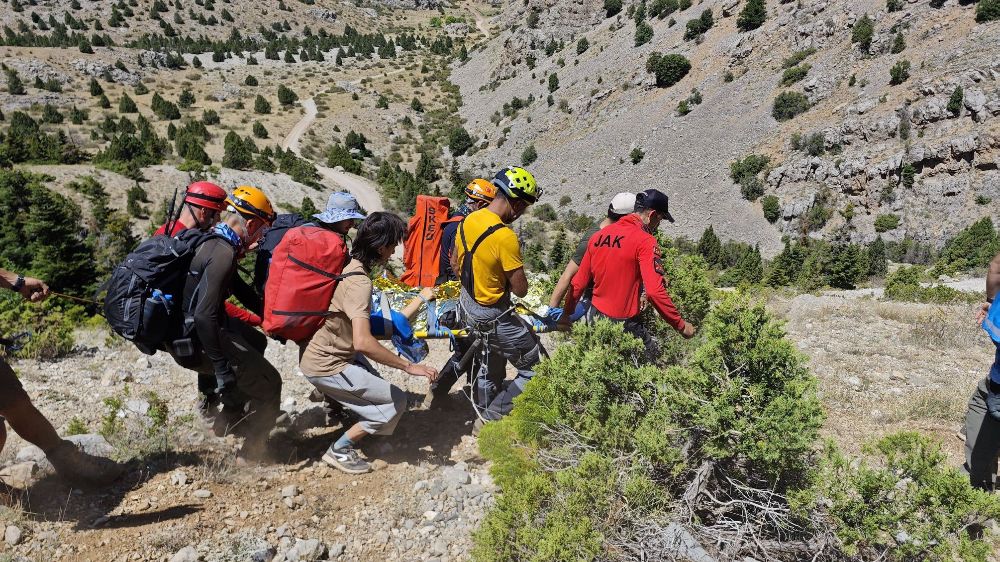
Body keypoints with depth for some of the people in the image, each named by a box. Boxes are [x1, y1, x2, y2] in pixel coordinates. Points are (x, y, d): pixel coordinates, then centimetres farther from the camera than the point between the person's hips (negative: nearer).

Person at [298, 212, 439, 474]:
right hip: (326, 366, -9)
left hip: (319, 350, 9)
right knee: (396, 401, -4)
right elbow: (362, 342, -38)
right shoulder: (359, 282, -28)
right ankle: (339, 451, 6)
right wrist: (409, 366, -32)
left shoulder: (347, 264, 0)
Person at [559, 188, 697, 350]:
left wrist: (566, 313, 20)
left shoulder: (598, 235, 6)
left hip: (594, 318, 7)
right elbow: (655, 292, -23)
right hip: (624, 323, -7)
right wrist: (681, 325, -14)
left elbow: (579, 282, 10)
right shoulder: (645, 241, -14)